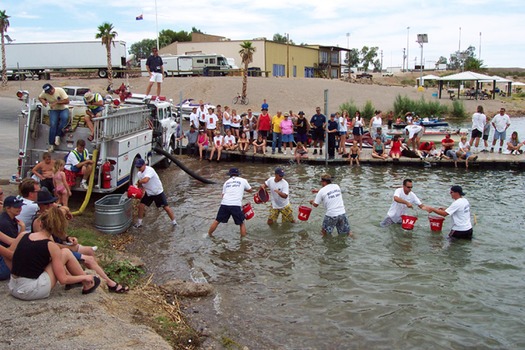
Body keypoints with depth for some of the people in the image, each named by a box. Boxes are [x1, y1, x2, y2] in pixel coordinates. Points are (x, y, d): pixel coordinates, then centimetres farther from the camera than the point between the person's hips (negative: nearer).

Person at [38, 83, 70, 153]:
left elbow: (67, 101, -16)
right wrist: (43, 101, -9)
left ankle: (58, 135, -23)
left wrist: (56, 102, -24)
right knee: (53, 124, -24)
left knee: (65, 117, -37)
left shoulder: (60, 90, -14)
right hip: (53, 110, 2)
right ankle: (51, 144, -18)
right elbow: (39, 97, 15)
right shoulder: (44, 93, -5)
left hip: (63, 109, -1)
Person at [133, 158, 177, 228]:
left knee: (166, 207, -3)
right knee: (141, 206, 0)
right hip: (148, 193, 7)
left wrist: (139, 182, -24)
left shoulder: (149, 170, -28)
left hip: (158, 192, -7)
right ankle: (139, 223, 18)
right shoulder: (139, 174, -1)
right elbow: (140, 184, 11)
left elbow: (145, 180, -44)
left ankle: (174, 222, 11)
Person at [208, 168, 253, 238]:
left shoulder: (226, 182, 20)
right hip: (236, 205, -3)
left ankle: (209, 235, 29)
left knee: (217, 221, 18)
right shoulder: (243, 180, 13)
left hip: (224, 204, 3)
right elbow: (250, 190, 26)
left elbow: (223, 195, 15)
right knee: (241, 223, 14)